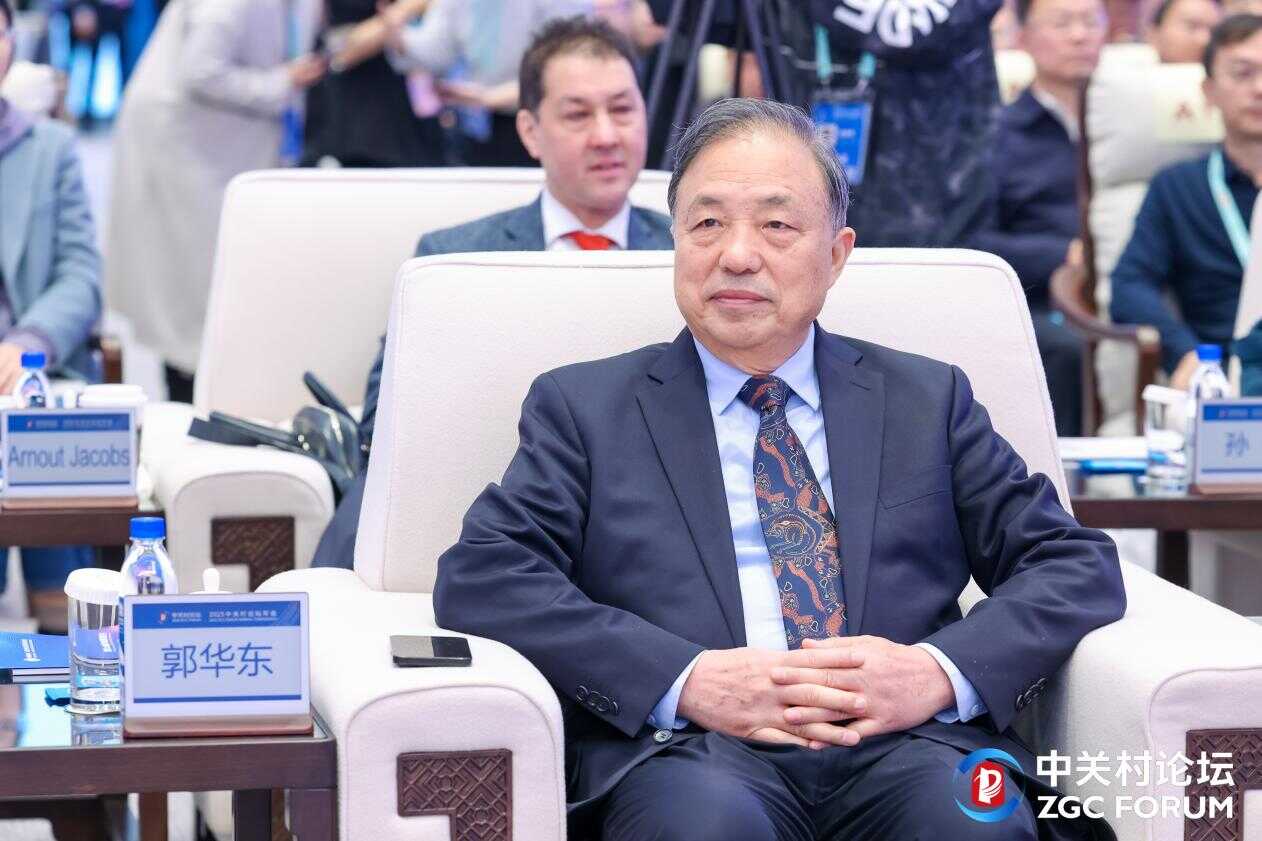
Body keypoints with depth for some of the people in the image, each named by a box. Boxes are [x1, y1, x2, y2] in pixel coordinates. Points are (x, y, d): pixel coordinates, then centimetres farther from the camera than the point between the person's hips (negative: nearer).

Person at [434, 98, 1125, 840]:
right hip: (693, 755, -1)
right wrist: (686, 681, -12)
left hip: (907, 749, 2)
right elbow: (479, 578, 2)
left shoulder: (928, 402, 20)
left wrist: (941, 672, -8)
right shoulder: (584, 407, 15)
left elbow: (1079, 565, 14)